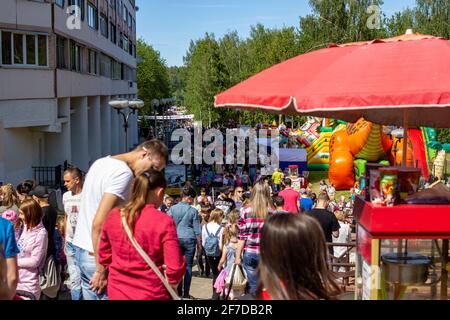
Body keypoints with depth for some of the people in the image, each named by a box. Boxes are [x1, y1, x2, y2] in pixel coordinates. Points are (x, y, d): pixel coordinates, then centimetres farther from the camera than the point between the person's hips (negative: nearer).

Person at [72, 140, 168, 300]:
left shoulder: (101, 162, 11)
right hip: (99, 255, -9)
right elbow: (99, 223, -23)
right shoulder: (124, 173, -17)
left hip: (81, 247, 9)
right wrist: (101, 270, -18)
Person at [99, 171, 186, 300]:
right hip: (152, 294, -4)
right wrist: (172, 284, 5)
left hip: (117, 292, 4)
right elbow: (175, 267, -15)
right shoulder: (164, 222, -16)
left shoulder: (113, 216, -4)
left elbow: (104, 257, 6)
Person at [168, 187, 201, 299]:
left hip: (176, 239, 2)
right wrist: (199, 243, 9)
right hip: (189, 239, -2)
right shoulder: (193, 211, -2)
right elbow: (197, 229, 0)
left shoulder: (173, 208, 2)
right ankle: (186, 293, 5)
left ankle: (179, 291, 13)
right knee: (188, 266, 4)